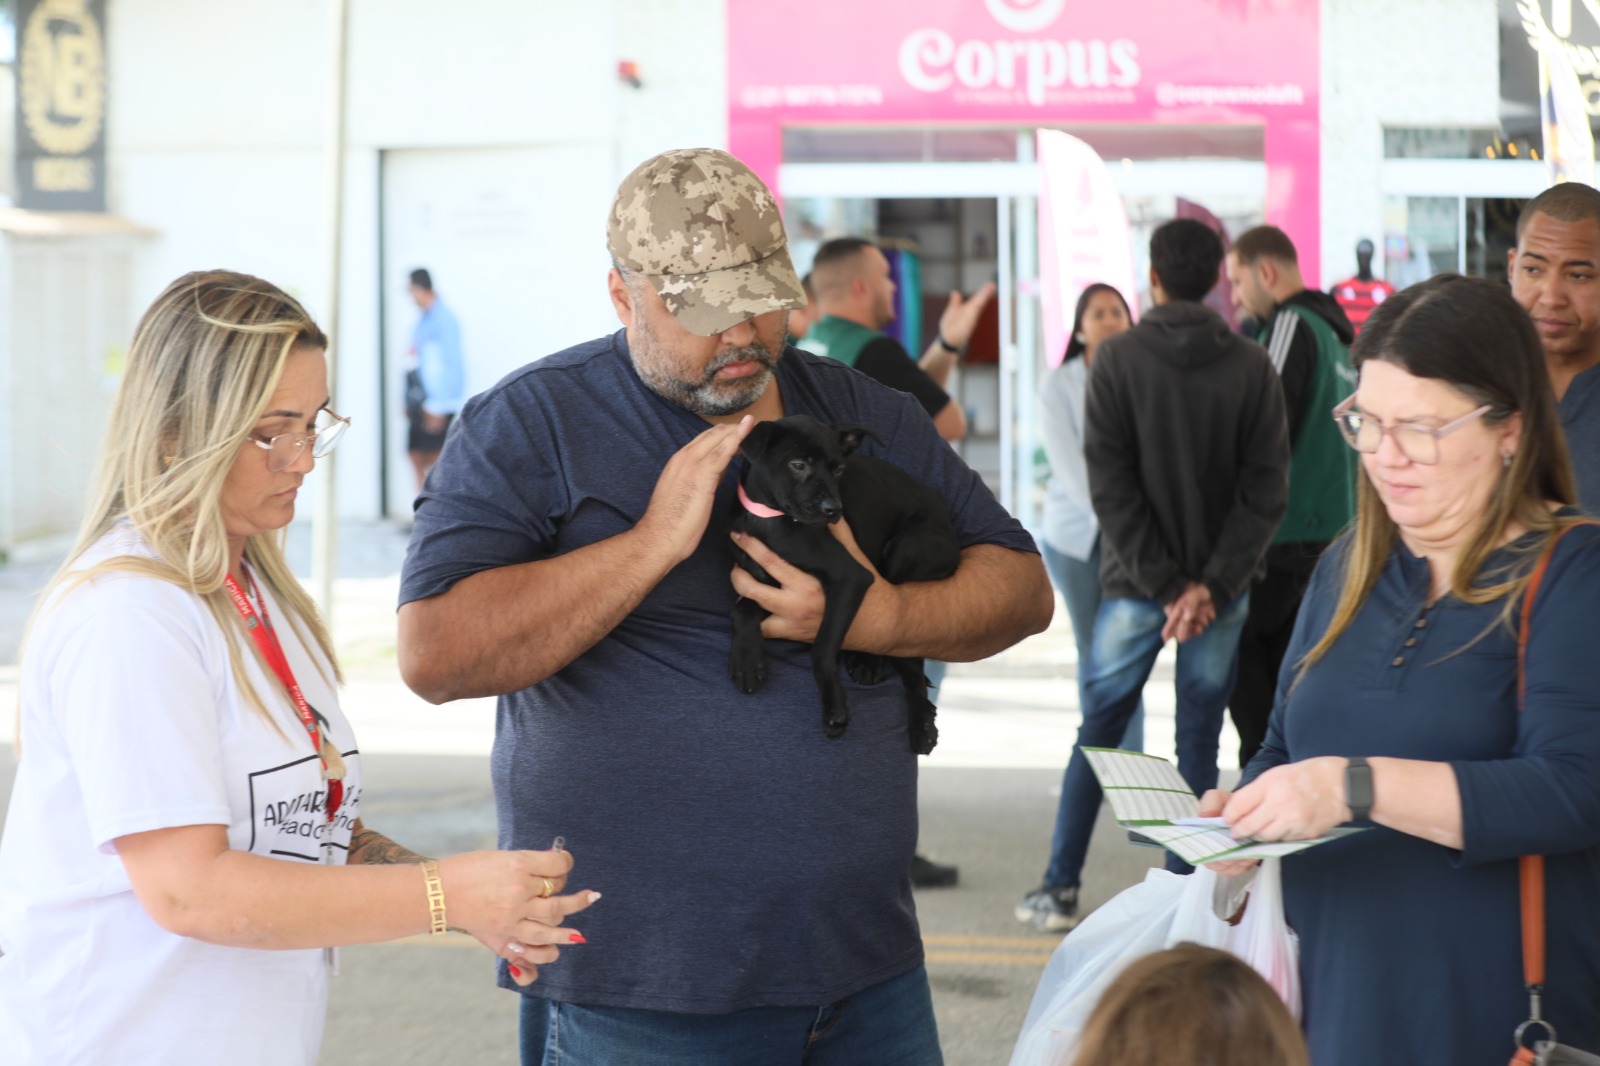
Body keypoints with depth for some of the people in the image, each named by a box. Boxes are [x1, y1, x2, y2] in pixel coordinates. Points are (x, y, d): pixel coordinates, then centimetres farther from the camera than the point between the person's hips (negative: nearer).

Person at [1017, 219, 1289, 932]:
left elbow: (1111, 483, -10)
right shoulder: (1252, 366, -1)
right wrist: (1212, 583, -10)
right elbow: (1266, 486, -6)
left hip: (1134, 583, -1)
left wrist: (1164, 584, -10)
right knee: (1198, 740, 8)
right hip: (1221, 587, 1)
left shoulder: (1117, 358, -5)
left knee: (1097, 733, 10)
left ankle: (1060, 889, 10)